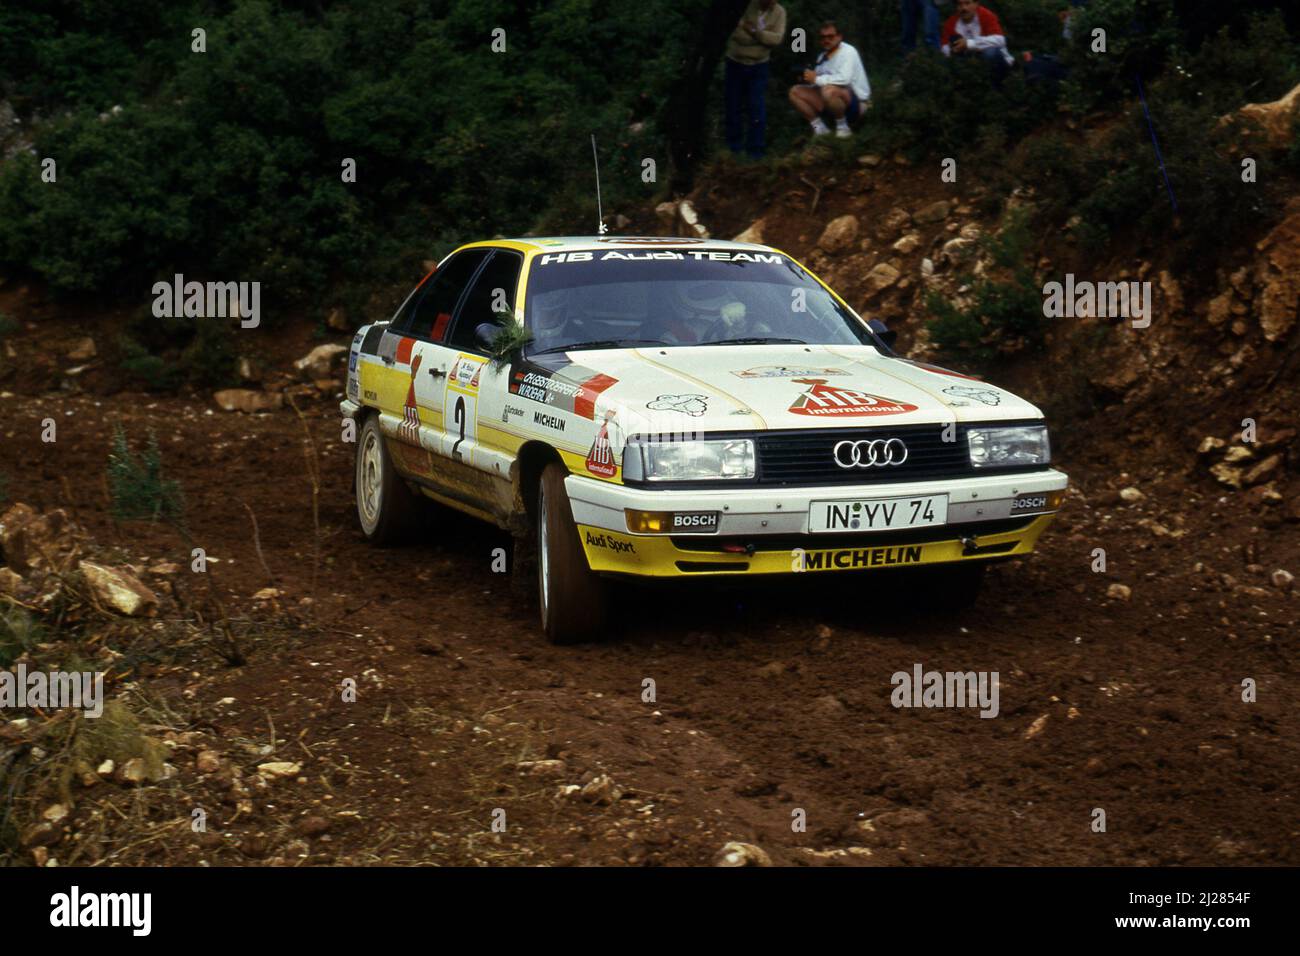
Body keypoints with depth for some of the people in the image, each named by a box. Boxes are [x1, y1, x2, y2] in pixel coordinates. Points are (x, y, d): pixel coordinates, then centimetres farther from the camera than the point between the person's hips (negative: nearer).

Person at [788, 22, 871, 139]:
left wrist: (817, 79, -22)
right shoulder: (822, 57, 11)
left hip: (854, 104, -8)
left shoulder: (848, 51, -13)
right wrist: (807, 79, -11)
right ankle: (820, 128, -2)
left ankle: (842, 128, -16)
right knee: (795, 91, -3)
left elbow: (844, 79, -30)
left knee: (829, 90, -39)